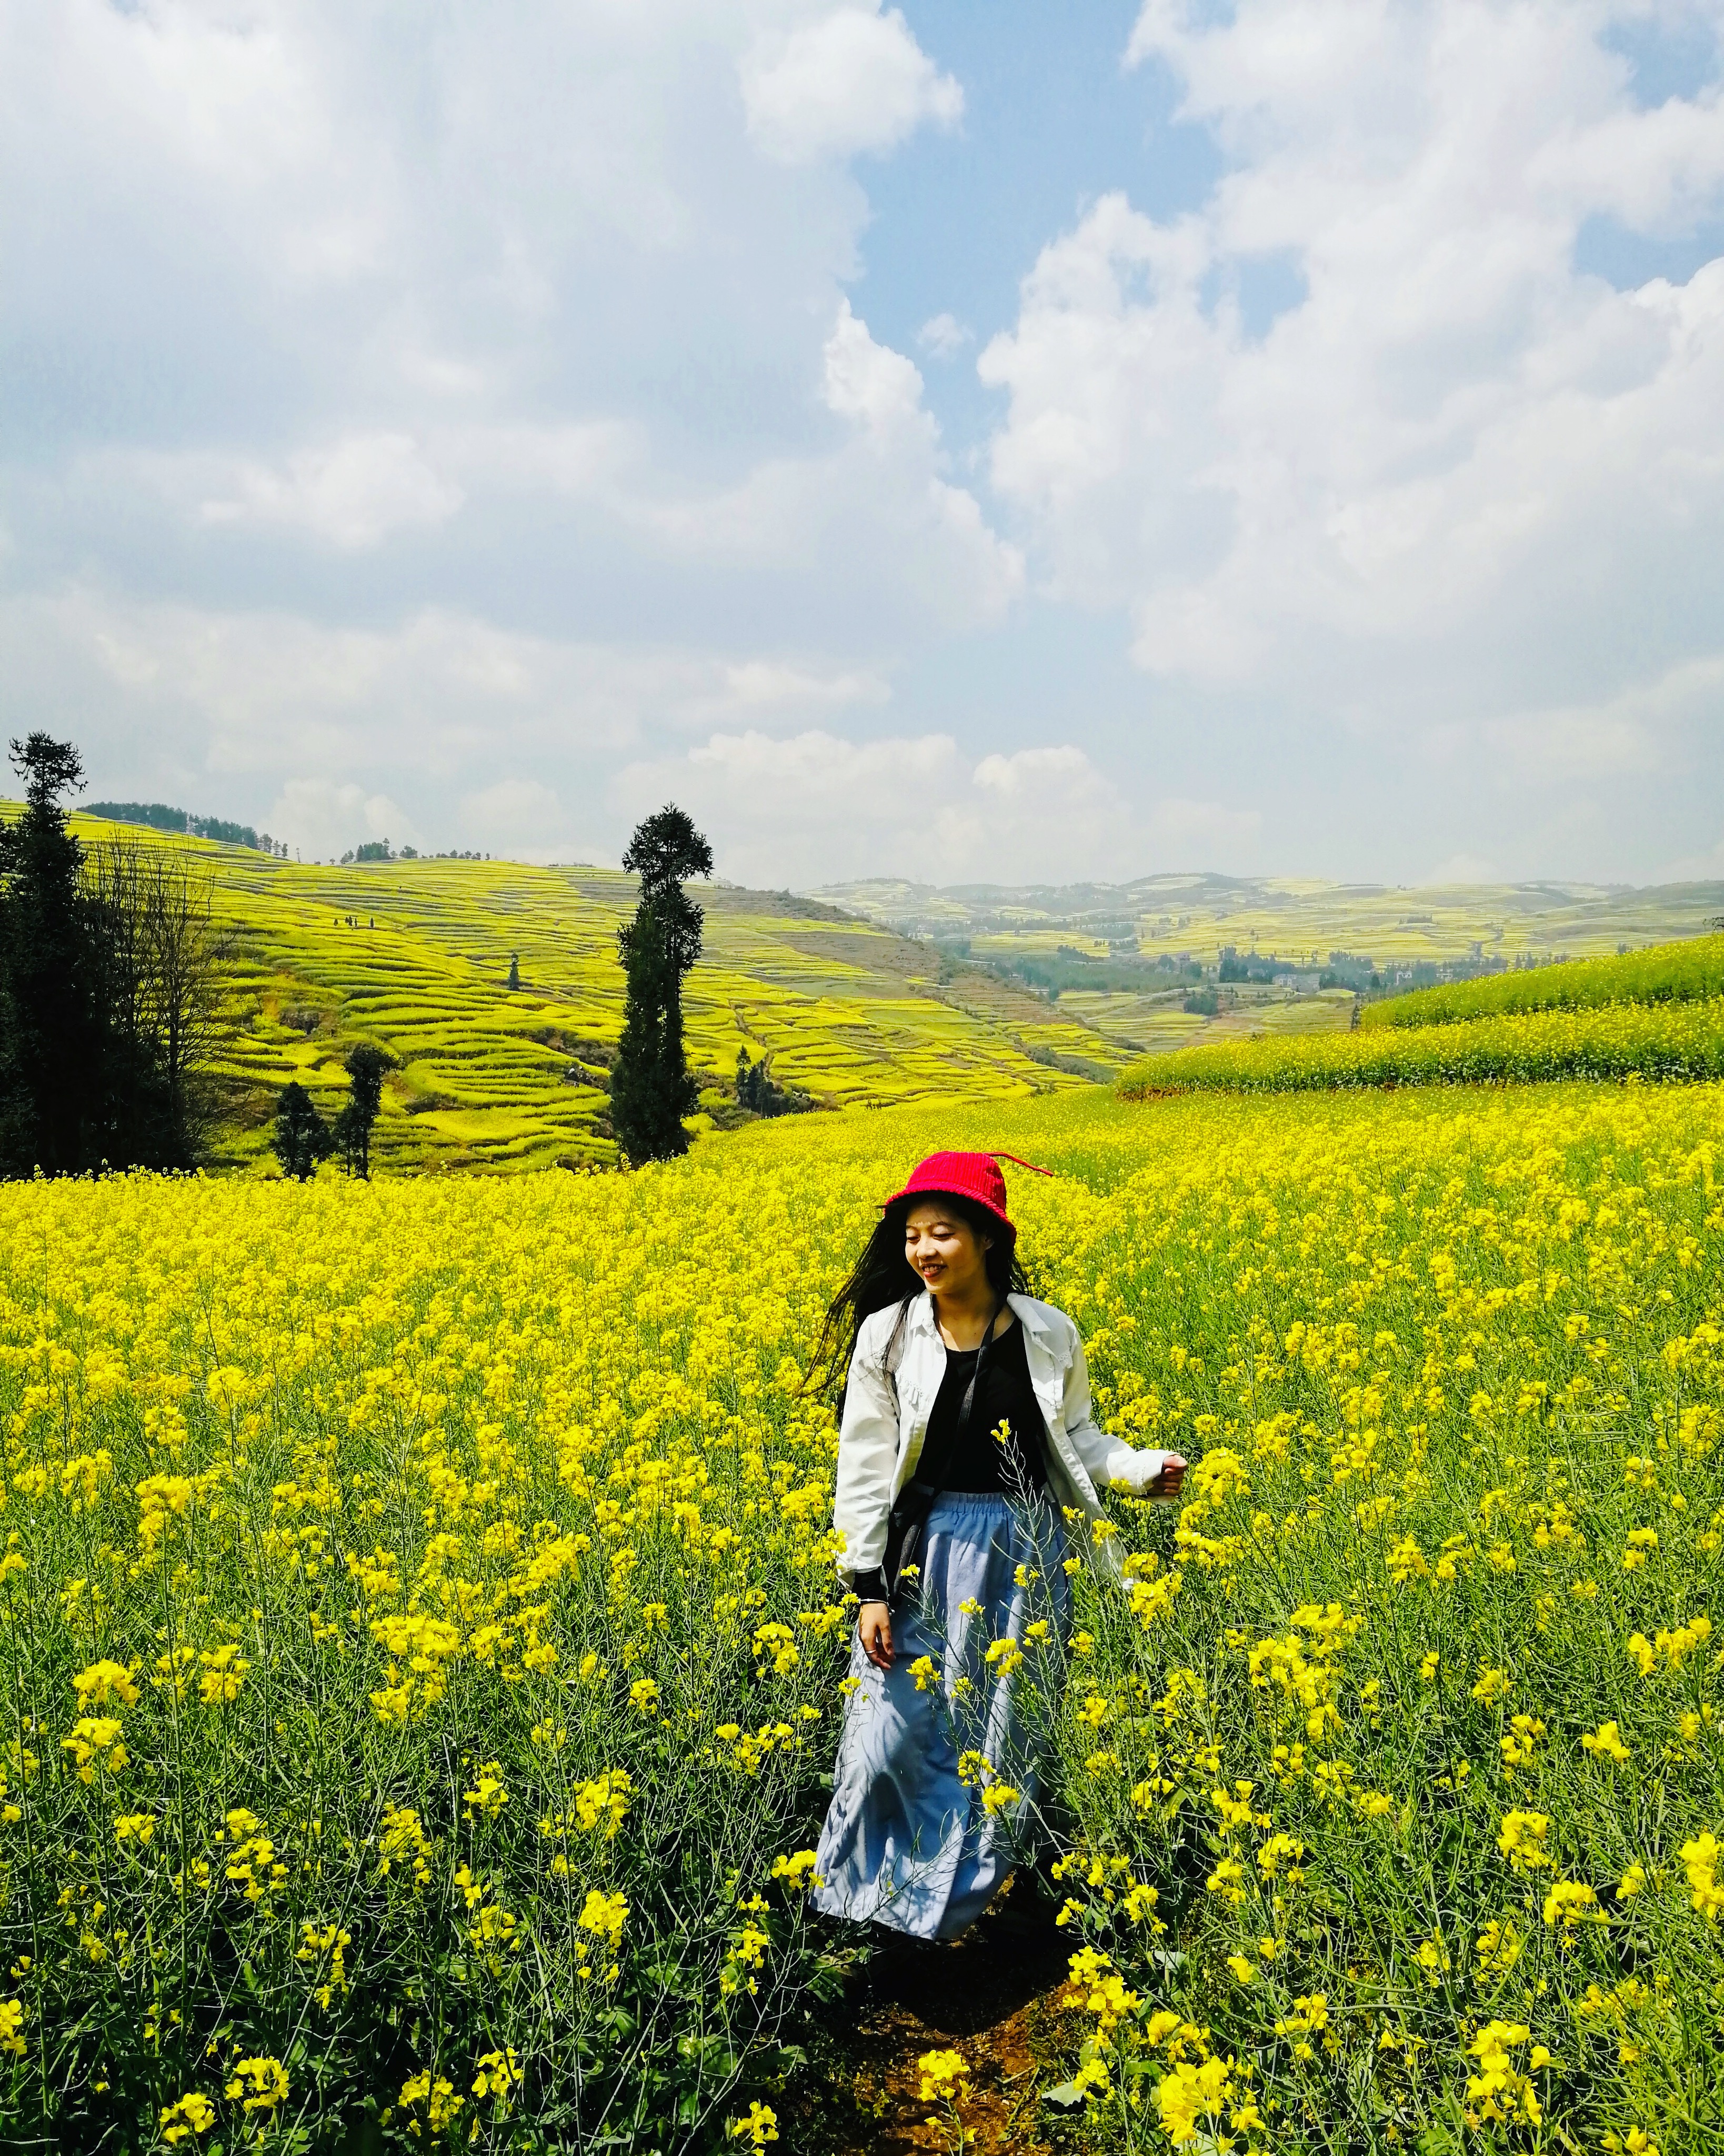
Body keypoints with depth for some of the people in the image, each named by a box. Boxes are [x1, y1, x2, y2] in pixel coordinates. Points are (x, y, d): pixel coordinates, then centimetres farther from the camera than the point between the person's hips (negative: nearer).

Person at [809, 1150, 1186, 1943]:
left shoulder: (1049, 1335, -4)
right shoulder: (887, 1335, -7)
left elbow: (1075, 1440, 10)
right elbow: (864, 1467, -4)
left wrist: (1140, 1467, -8)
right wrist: (870, 1589, -8)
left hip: (1023, 1556, 1)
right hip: (924, 1551, -1)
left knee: (1005, 1742, 11)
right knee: (890, 1738, -3)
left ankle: (957, 1902, 33)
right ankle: (873, 1894, 24)